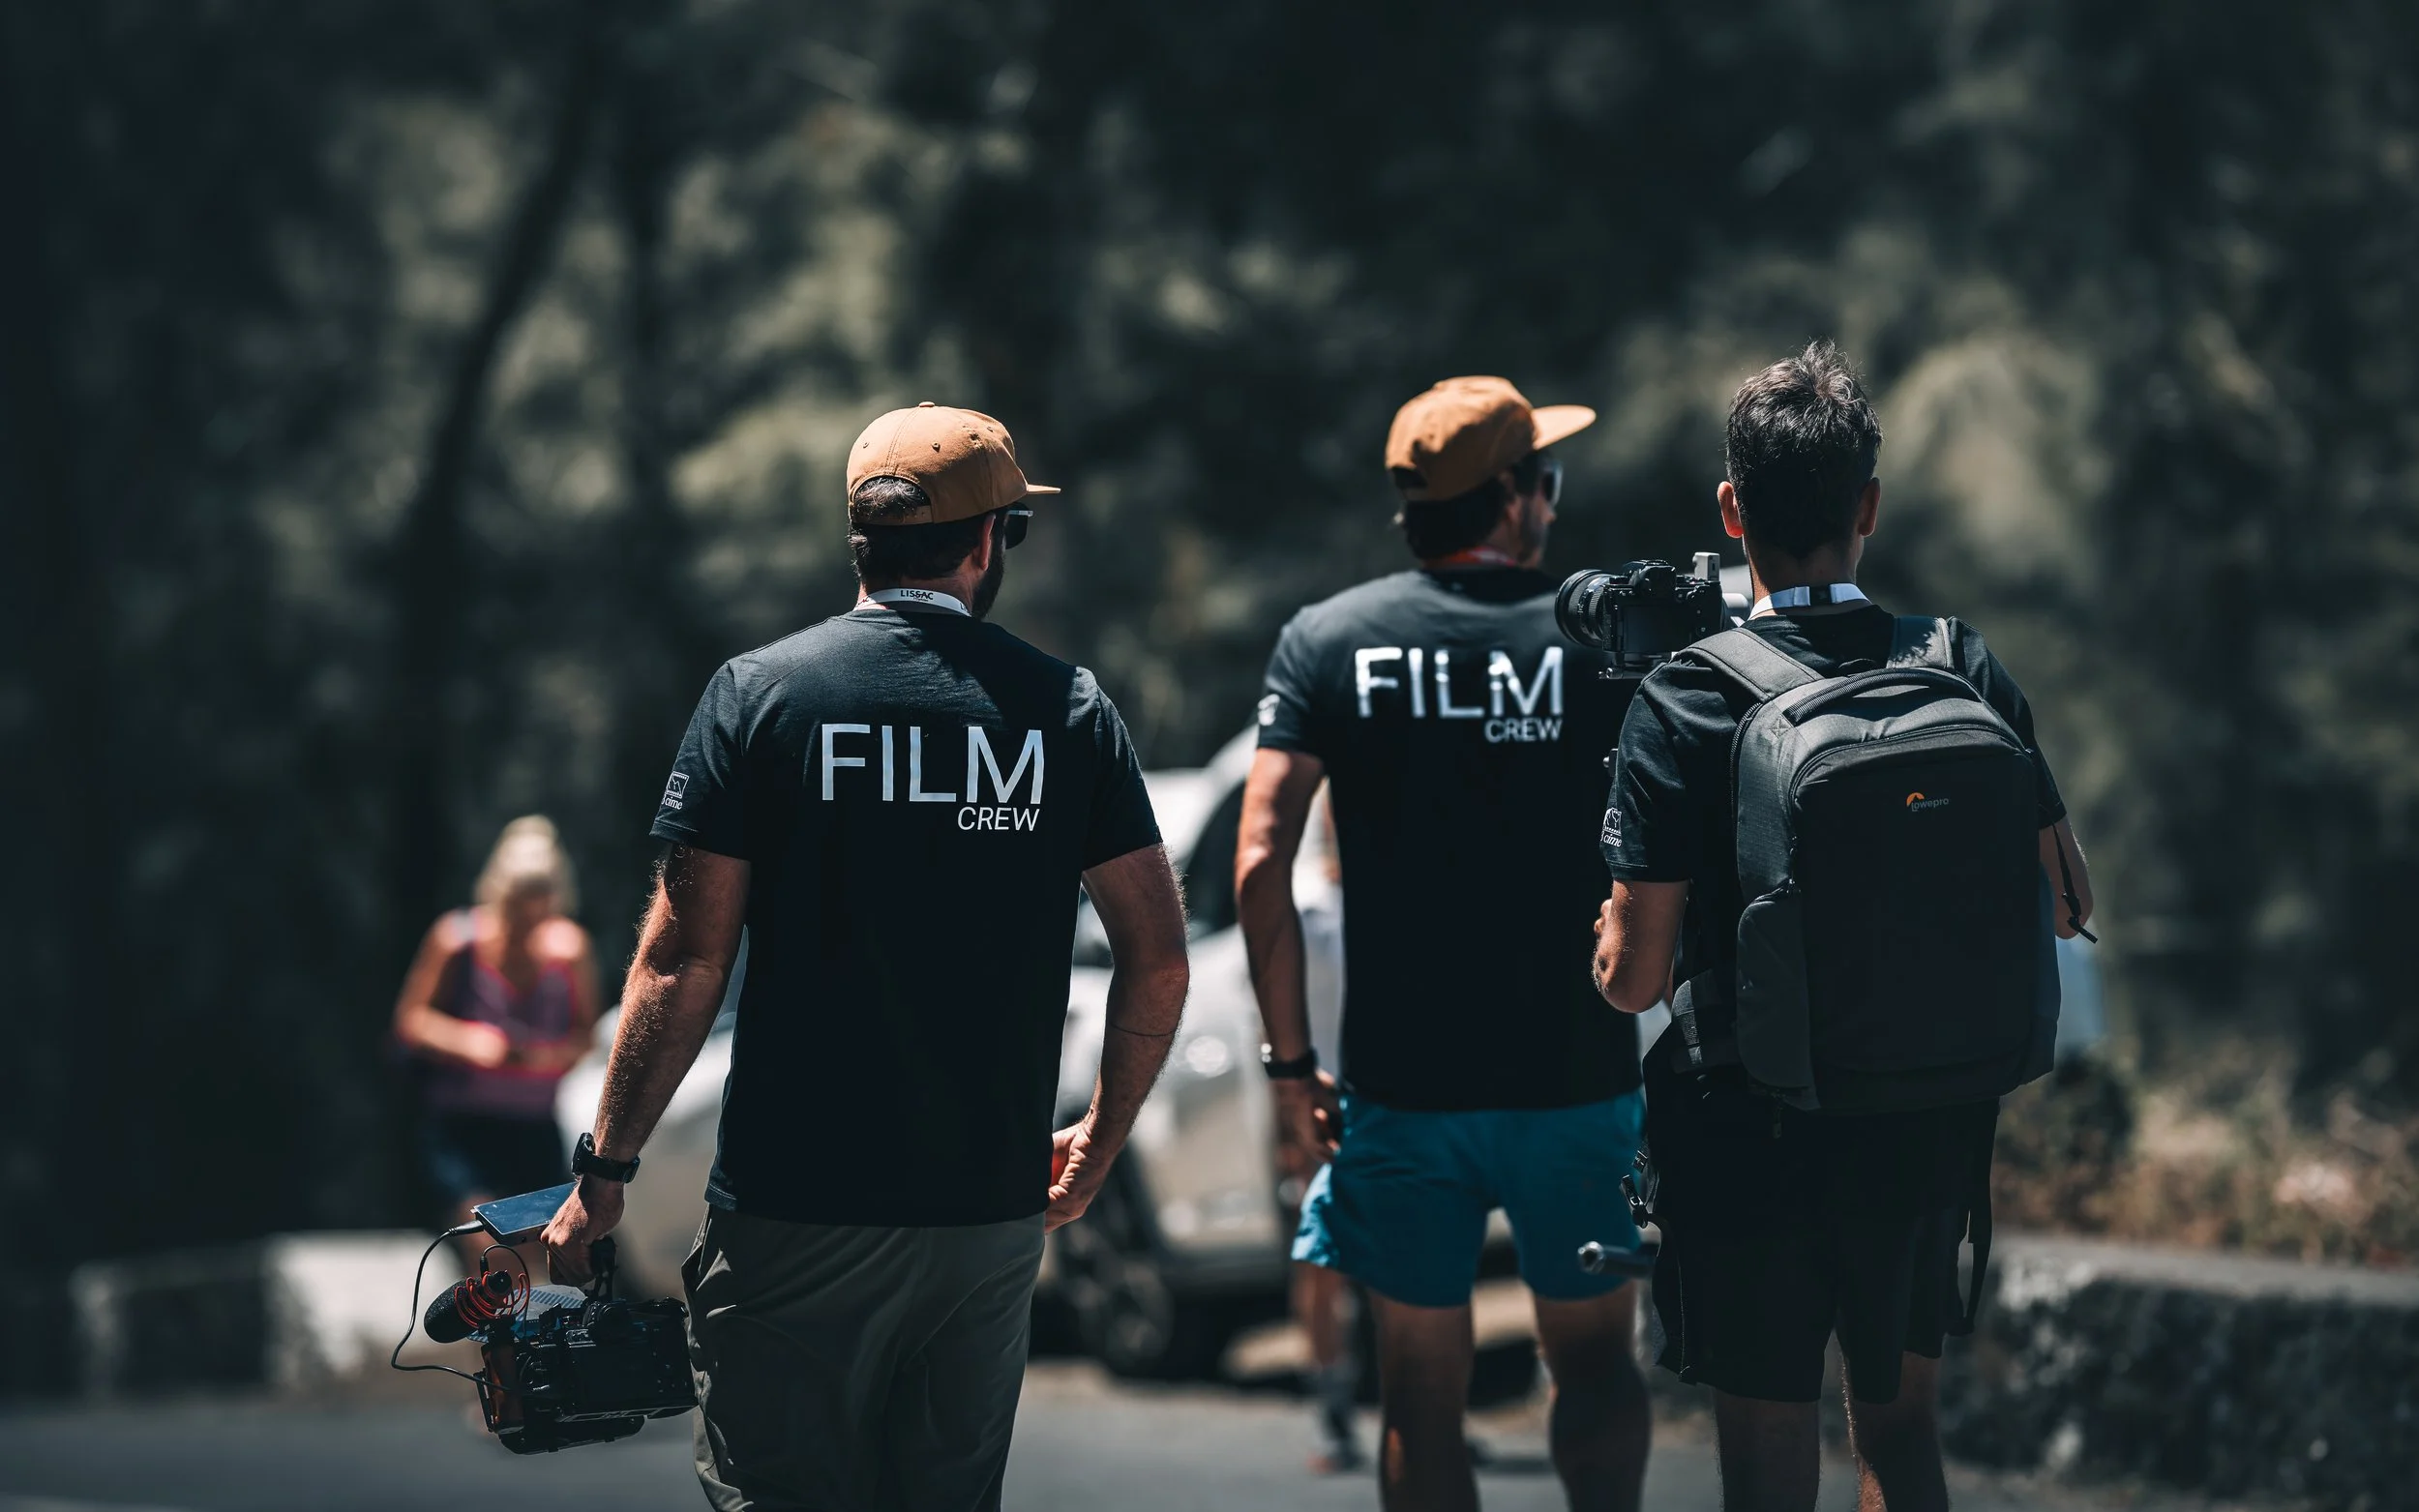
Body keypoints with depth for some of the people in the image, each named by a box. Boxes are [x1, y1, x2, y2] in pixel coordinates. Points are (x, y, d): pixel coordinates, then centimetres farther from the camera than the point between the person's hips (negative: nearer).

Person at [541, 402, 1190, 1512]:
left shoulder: (758, 694, -3)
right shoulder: (1067, 709, 3)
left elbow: (683, 960, -7)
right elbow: (1159, 960, 3)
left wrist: (606, 1169, -1)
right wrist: (1099, 1143, 17)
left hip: (796, 1204, -2)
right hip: (993, 1212, 3)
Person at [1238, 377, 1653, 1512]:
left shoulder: (1326, 642, -1)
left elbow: (1260, 865, -8)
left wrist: (1290, 1062, -2)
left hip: (1401, 1085, 1)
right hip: (1578, 1077, 0)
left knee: (1422, 1386, 9)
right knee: (1593, 1355, 16)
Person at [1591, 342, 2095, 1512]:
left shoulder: (1683, 708, -16)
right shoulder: (1966, 672, -6)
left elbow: (1634, 978, -15)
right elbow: (2064, 907, 3)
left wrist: (1609, 938, 8)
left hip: (1750, 1139, -3)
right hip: (1929, 1128, 4)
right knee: (1900, 1416, 22)